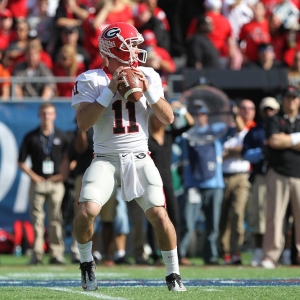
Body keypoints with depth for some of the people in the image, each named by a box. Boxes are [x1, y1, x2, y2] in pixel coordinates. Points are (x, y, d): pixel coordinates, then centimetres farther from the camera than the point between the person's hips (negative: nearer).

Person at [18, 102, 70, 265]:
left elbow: (68, 159, 10)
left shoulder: (61, 136, 8)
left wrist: (63, 175, -3)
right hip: (38, 183, 0)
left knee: (56, 218, -1)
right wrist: (33, 176, -2)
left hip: (56, 183, 0)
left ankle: (57, 254, 0)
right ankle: (37, 254, -3)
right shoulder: (31, 137, 6)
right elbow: (21, 162, 8)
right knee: (37, 218, -3)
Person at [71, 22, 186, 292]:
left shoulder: (148, 76, 4)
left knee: (159, 214, -9)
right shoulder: (91, 80, -5)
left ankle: (173, 274, 9)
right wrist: (110, 89, -20)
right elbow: (84, 123, -15)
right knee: (87, 210, -20)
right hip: (106, 158, -2)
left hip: (139, 158, 2)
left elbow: (168, 118, 1)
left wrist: (147, 90, -13)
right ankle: (86, 263, 8)